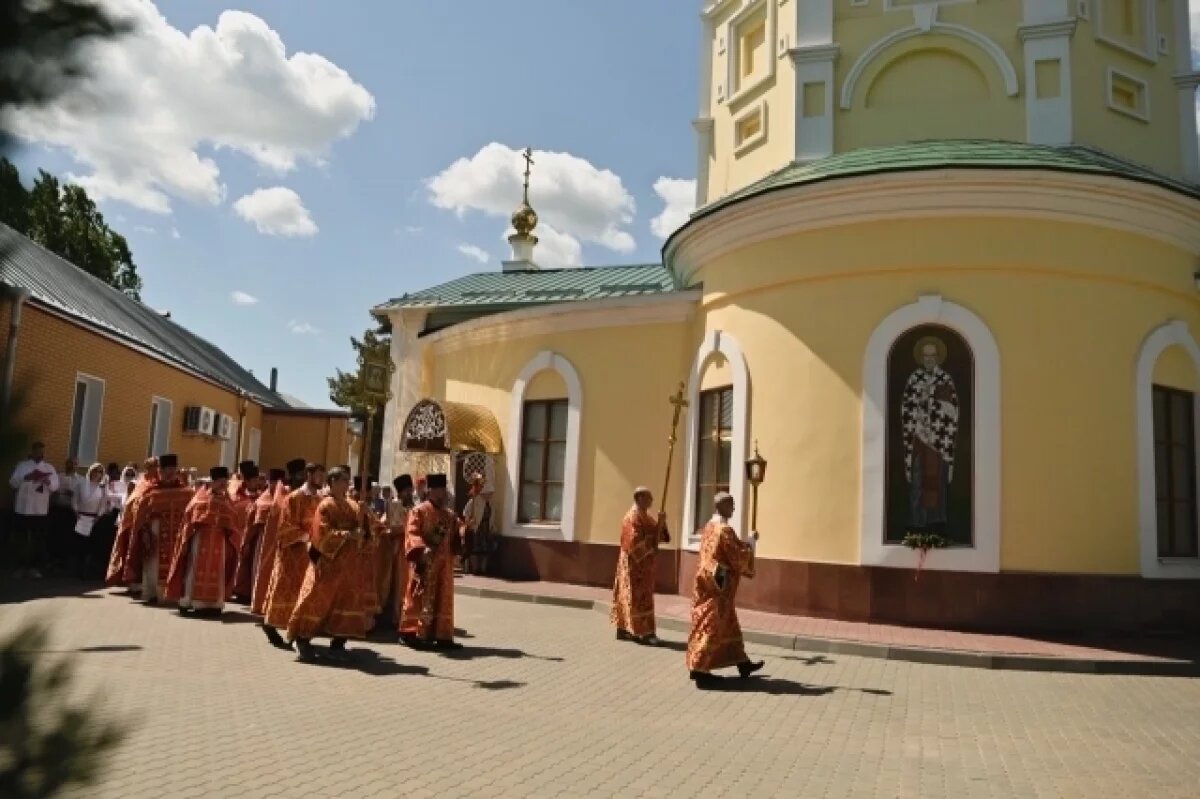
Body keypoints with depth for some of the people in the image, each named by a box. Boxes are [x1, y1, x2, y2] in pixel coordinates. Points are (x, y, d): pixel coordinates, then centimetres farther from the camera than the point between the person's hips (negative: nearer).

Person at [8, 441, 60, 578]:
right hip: (23, 509, -1)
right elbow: (13, 483, -3)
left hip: (41, 510, 1)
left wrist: (48, 481, -23)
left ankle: (34, 567, 10)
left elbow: (55, 487, -1)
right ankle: (21, 566, 15)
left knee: (39, 540, 2)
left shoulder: (49, 468, 8)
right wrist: (26, 478, -20)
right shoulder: (22, 466, 6)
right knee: (22, 539, 5)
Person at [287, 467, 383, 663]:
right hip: (328, 563, -6)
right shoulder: (325, 506, -10)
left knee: (348, 601, 4)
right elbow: (323, 534, -18)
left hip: (349, 564, 6)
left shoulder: (354, 506, 9)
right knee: (318, 602, -1)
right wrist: (348, 534, -22)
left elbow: (369, 526, 7)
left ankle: (338, 644, 11)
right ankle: (302, 641, 13)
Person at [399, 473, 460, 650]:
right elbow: (412, 534, -14)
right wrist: (422, 549, -30)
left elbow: (456, 536, 14)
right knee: (420, 599, -2)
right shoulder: (419, 511, -4)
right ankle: (411, 633, 5)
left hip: (444, 565, 6)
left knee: (443, 600, 7)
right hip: (425, 564, -6)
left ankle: (442, 636, 12)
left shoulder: (450, 515, 16)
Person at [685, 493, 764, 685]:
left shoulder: (709, 526, 9)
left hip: (708, 580, 10)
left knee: (728, 625, 16)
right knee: (713, 627, -3)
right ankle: (698, 668, 0)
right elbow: (738, 556, -16)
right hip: (720, 585, -10)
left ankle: (742, 664, 25)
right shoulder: (725, 530, -19)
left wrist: (741, 543, 18)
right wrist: (749, 544, 1)